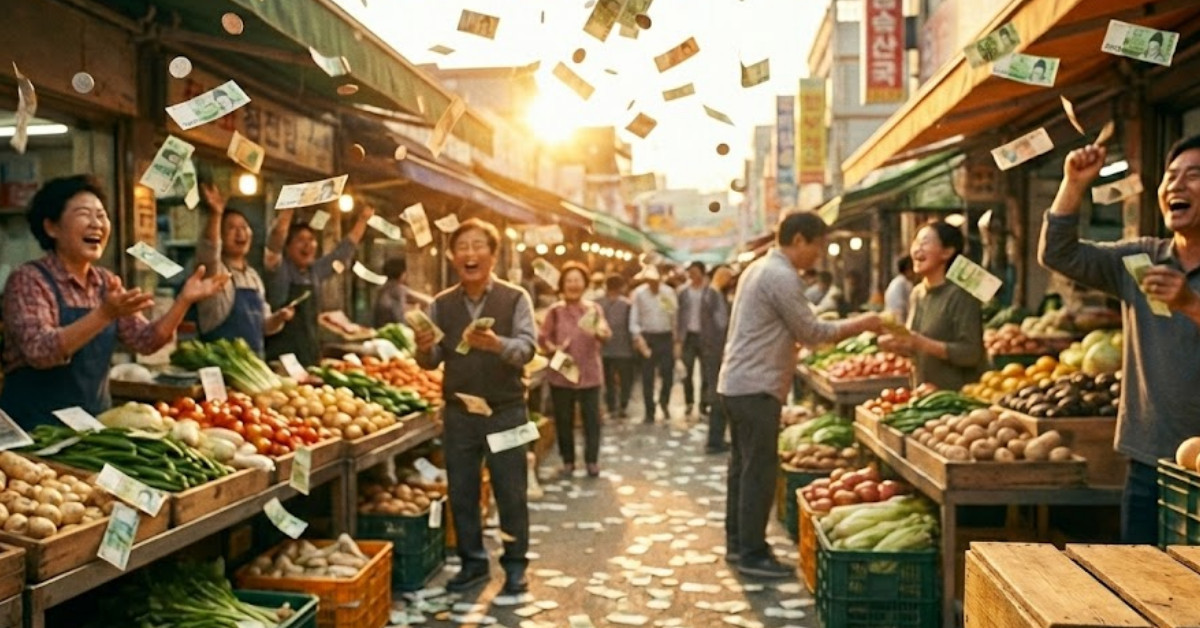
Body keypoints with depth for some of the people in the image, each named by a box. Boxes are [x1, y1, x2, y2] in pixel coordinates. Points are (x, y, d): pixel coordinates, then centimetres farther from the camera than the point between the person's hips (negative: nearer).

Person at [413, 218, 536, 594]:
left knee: (511, 492, 5)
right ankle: (473, 562, 27)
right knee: (461, 492, 11)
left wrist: (497, 344, -36)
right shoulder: (441, 305, 4)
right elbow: (432, 362, 5)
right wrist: (424, 349, -18)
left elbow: (527, 348, -16)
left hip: (506, 411, -3)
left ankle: (515, 566, 19)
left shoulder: (515, 299, -5)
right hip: (458, 412, 3)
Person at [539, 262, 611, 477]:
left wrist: (600, 333, -36)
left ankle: (592, 460, 15)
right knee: (563, 419, 7)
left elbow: (606, 334, -13)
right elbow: (542, 338, 0)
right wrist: (553, 348, -20)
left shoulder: (594, 309, 2)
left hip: (589, 373, 0)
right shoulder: (554, 311, 2)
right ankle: (568, 460, 20)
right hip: (561, 374, 0)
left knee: (592, 418, 2)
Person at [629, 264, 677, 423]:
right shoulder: (639, 293, -2)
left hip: (666, 337, 1)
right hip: (647, 337, -1)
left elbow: (674, 314, 0)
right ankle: (649, 412, 13)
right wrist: (637, 337, -13)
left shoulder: (669, 292, 1)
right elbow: (634, 318, -3)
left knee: (668, 374, 1)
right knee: (647, 377, 2)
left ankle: (664, 401, 30)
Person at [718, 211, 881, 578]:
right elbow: (811, 331, -12)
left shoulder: (761, 268, 16)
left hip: (738, 383, 11)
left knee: (744, 465, 15)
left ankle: (737, 543, 23)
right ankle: (753, 555, 1)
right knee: (760, 469, -5)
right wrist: (860, 325, -3)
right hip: (756, 387, -10)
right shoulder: (782, 276, -16)